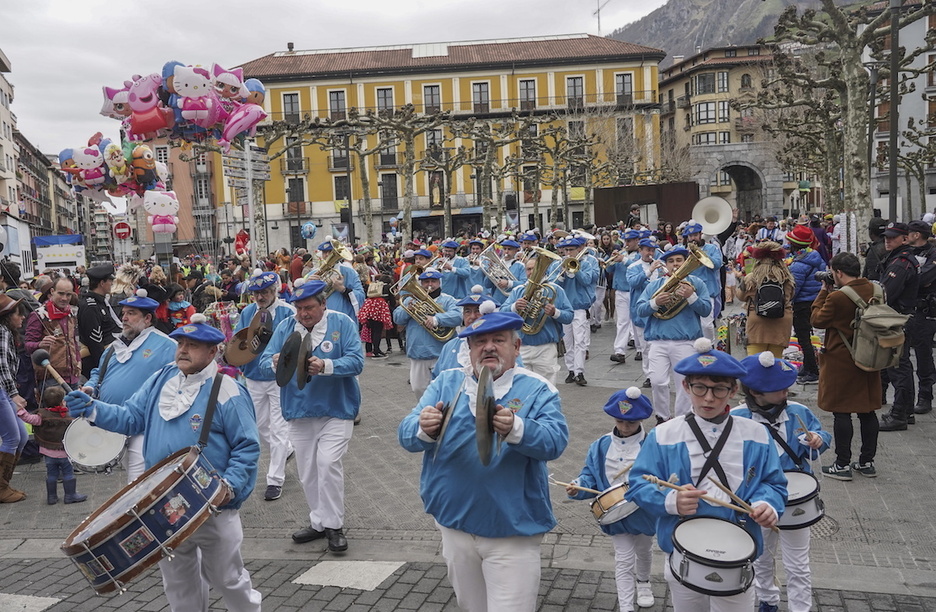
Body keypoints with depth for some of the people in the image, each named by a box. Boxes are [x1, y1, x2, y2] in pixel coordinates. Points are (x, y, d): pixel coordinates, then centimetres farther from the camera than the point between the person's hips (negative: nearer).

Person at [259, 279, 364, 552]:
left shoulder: (342, 323, -7)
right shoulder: (285, 326, 3)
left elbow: (356, 361, -16)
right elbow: (264, 361, -2)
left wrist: (326, 366, -33)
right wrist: (275, 363, -26)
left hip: (336, 409, -4)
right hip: (299, 411, 4)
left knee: (328, 463, -16)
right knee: (307, 472, 11)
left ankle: (333, 525, 1)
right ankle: (319, 522, 29)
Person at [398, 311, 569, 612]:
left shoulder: (537, 389, -8)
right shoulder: (446, 382, 0)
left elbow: (555, 440, -24)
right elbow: (407, 434, -10)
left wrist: (516, 429, -44)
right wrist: (424, 429, -34)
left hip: (513, 532, -4)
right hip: (454, 524, 4)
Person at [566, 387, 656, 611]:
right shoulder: (601, 447, -6)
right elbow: (590, 476, -4)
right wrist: (578, 487, -24)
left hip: (644, 512, 0)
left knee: (643, 552, 26)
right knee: (624, 560, 1)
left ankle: (643, 583, 54)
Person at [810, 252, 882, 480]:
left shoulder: (838, 297, -20)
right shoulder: (874, 290, 0)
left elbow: (818, 320, -6)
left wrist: (823, 292, 1)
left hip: (841, 362, -7)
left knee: (841, 412, 1)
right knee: (867, 410, 13)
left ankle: (843, 465, 6)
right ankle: (867, 462, 22)